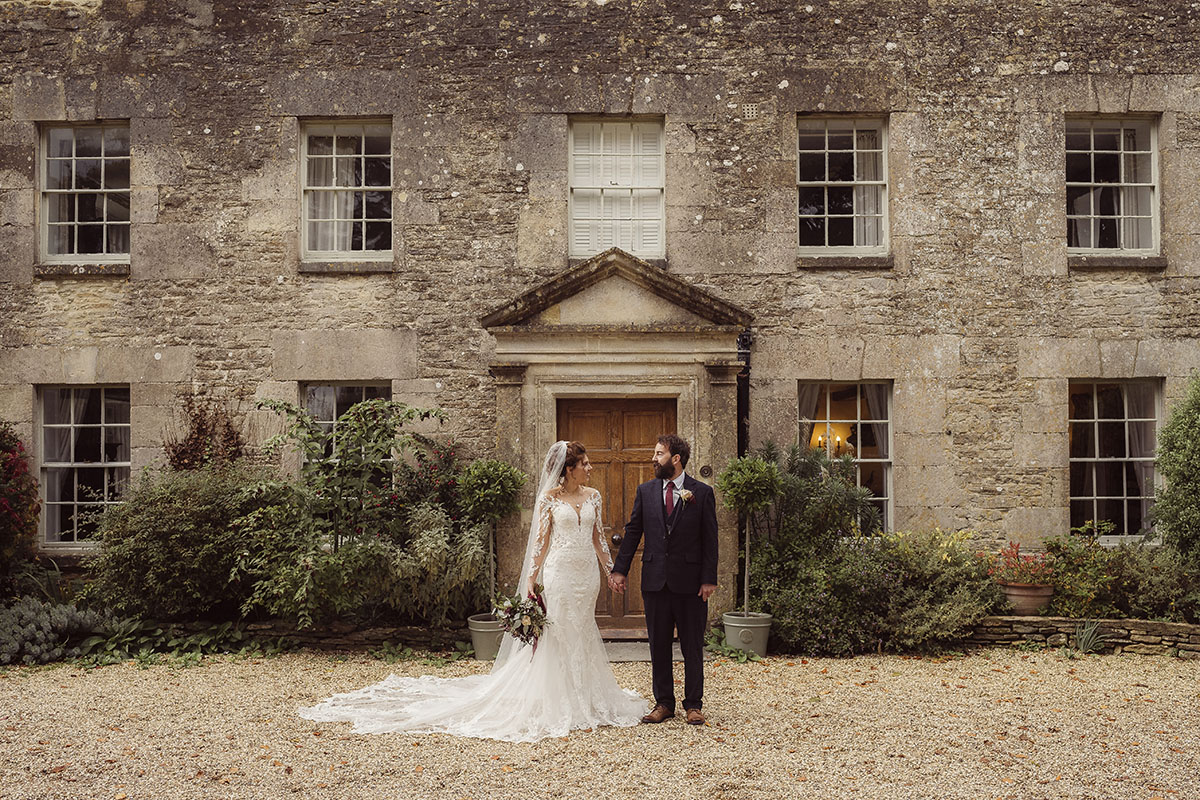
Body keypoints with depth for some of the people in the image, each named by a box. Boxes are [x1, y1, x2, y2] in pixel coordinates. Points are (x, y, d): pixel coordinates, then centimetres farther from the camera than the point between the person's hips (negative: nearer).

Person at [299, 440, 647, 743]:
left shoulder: (592, 496, 9)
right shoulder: (549, 497, -4)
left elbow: (597, 537, 13)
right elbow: (541, 540, -4)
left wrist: (612, 569, 10)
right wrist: (531, 580, -8)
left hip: (587, 574, 5)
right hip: (560, 573, -4)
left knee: (582, 635, 10)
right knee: (558, 635, -2)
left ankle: (585, 700, 21)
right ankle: (557, 705, 7)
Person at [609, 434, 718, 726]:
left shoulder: (702, 492, -2)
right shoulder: (646, 491, 6)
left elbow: (710, 539, -2)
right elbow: (632, 532, 8)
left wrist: (709, 579, -7)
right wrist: (620, 570, 1)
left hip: (690, 580, -3)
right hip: (655, 579, 3)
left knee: (692, 646, 5)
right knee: (658, 645, 9)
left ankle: (694, 704, 16)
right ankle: (664, 703, 19)